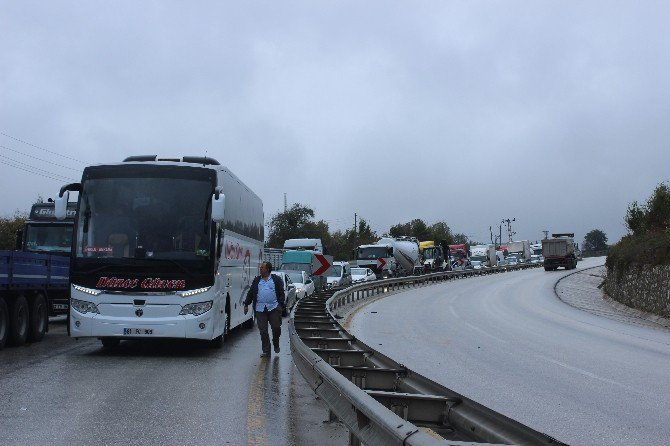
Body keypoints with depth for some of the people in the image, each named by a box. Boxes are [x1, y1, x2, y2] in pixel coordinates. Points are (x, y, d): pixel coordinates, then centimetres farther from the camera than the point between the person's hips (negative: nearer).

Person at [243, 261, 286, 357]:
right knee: (263, 331, 0)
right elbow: (250, 293, 16)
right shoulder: (256, 280, 14)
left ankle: (276, 345, 25)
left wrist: (282, 305, -5)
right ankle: (266, 351, 7)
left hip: (274, 308, -2)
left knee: (276, 328, -3)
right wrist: (246, 304, 11)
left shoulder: (276, 280, 6)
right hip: (260, 309, 2)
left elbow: (281, 293, 3)